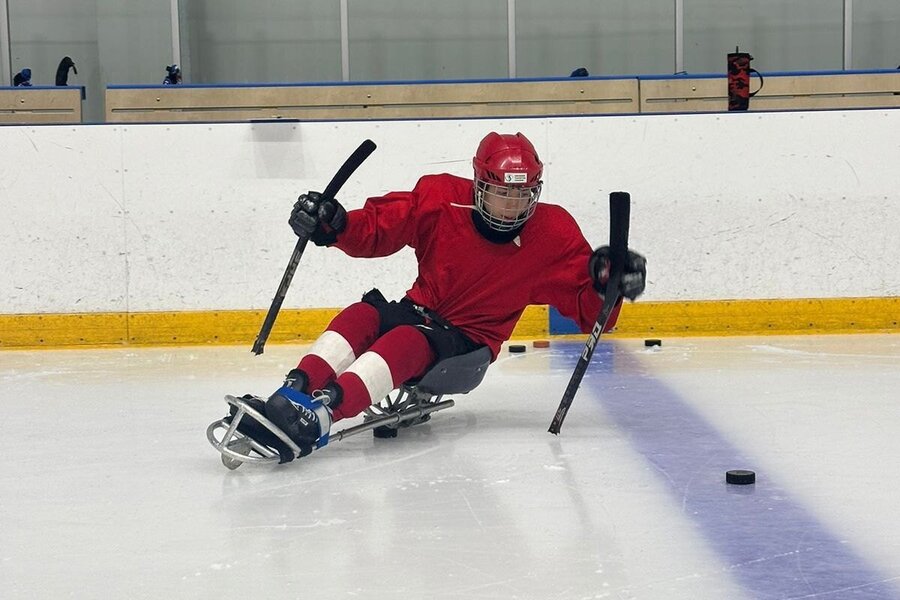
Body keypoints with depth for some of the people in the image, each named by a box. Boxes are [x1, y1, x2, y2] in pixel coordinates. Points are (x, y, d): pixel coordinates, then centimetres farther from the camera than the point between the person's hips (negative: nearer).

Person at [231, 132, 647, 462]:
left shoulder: (554, 233, -7)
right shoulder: (440, 198, -7)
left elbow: (587, 307, -6)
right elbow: (376, 229, -2)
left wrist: (606, 281, -27)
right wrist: (334, 225, -20)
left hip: (467, 345, -3)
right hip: (416, 312, 3)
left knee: (405, 343, -35)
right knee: (362, 317, -29)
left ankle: (317, 416, -59)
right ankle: (291, 396, -46)